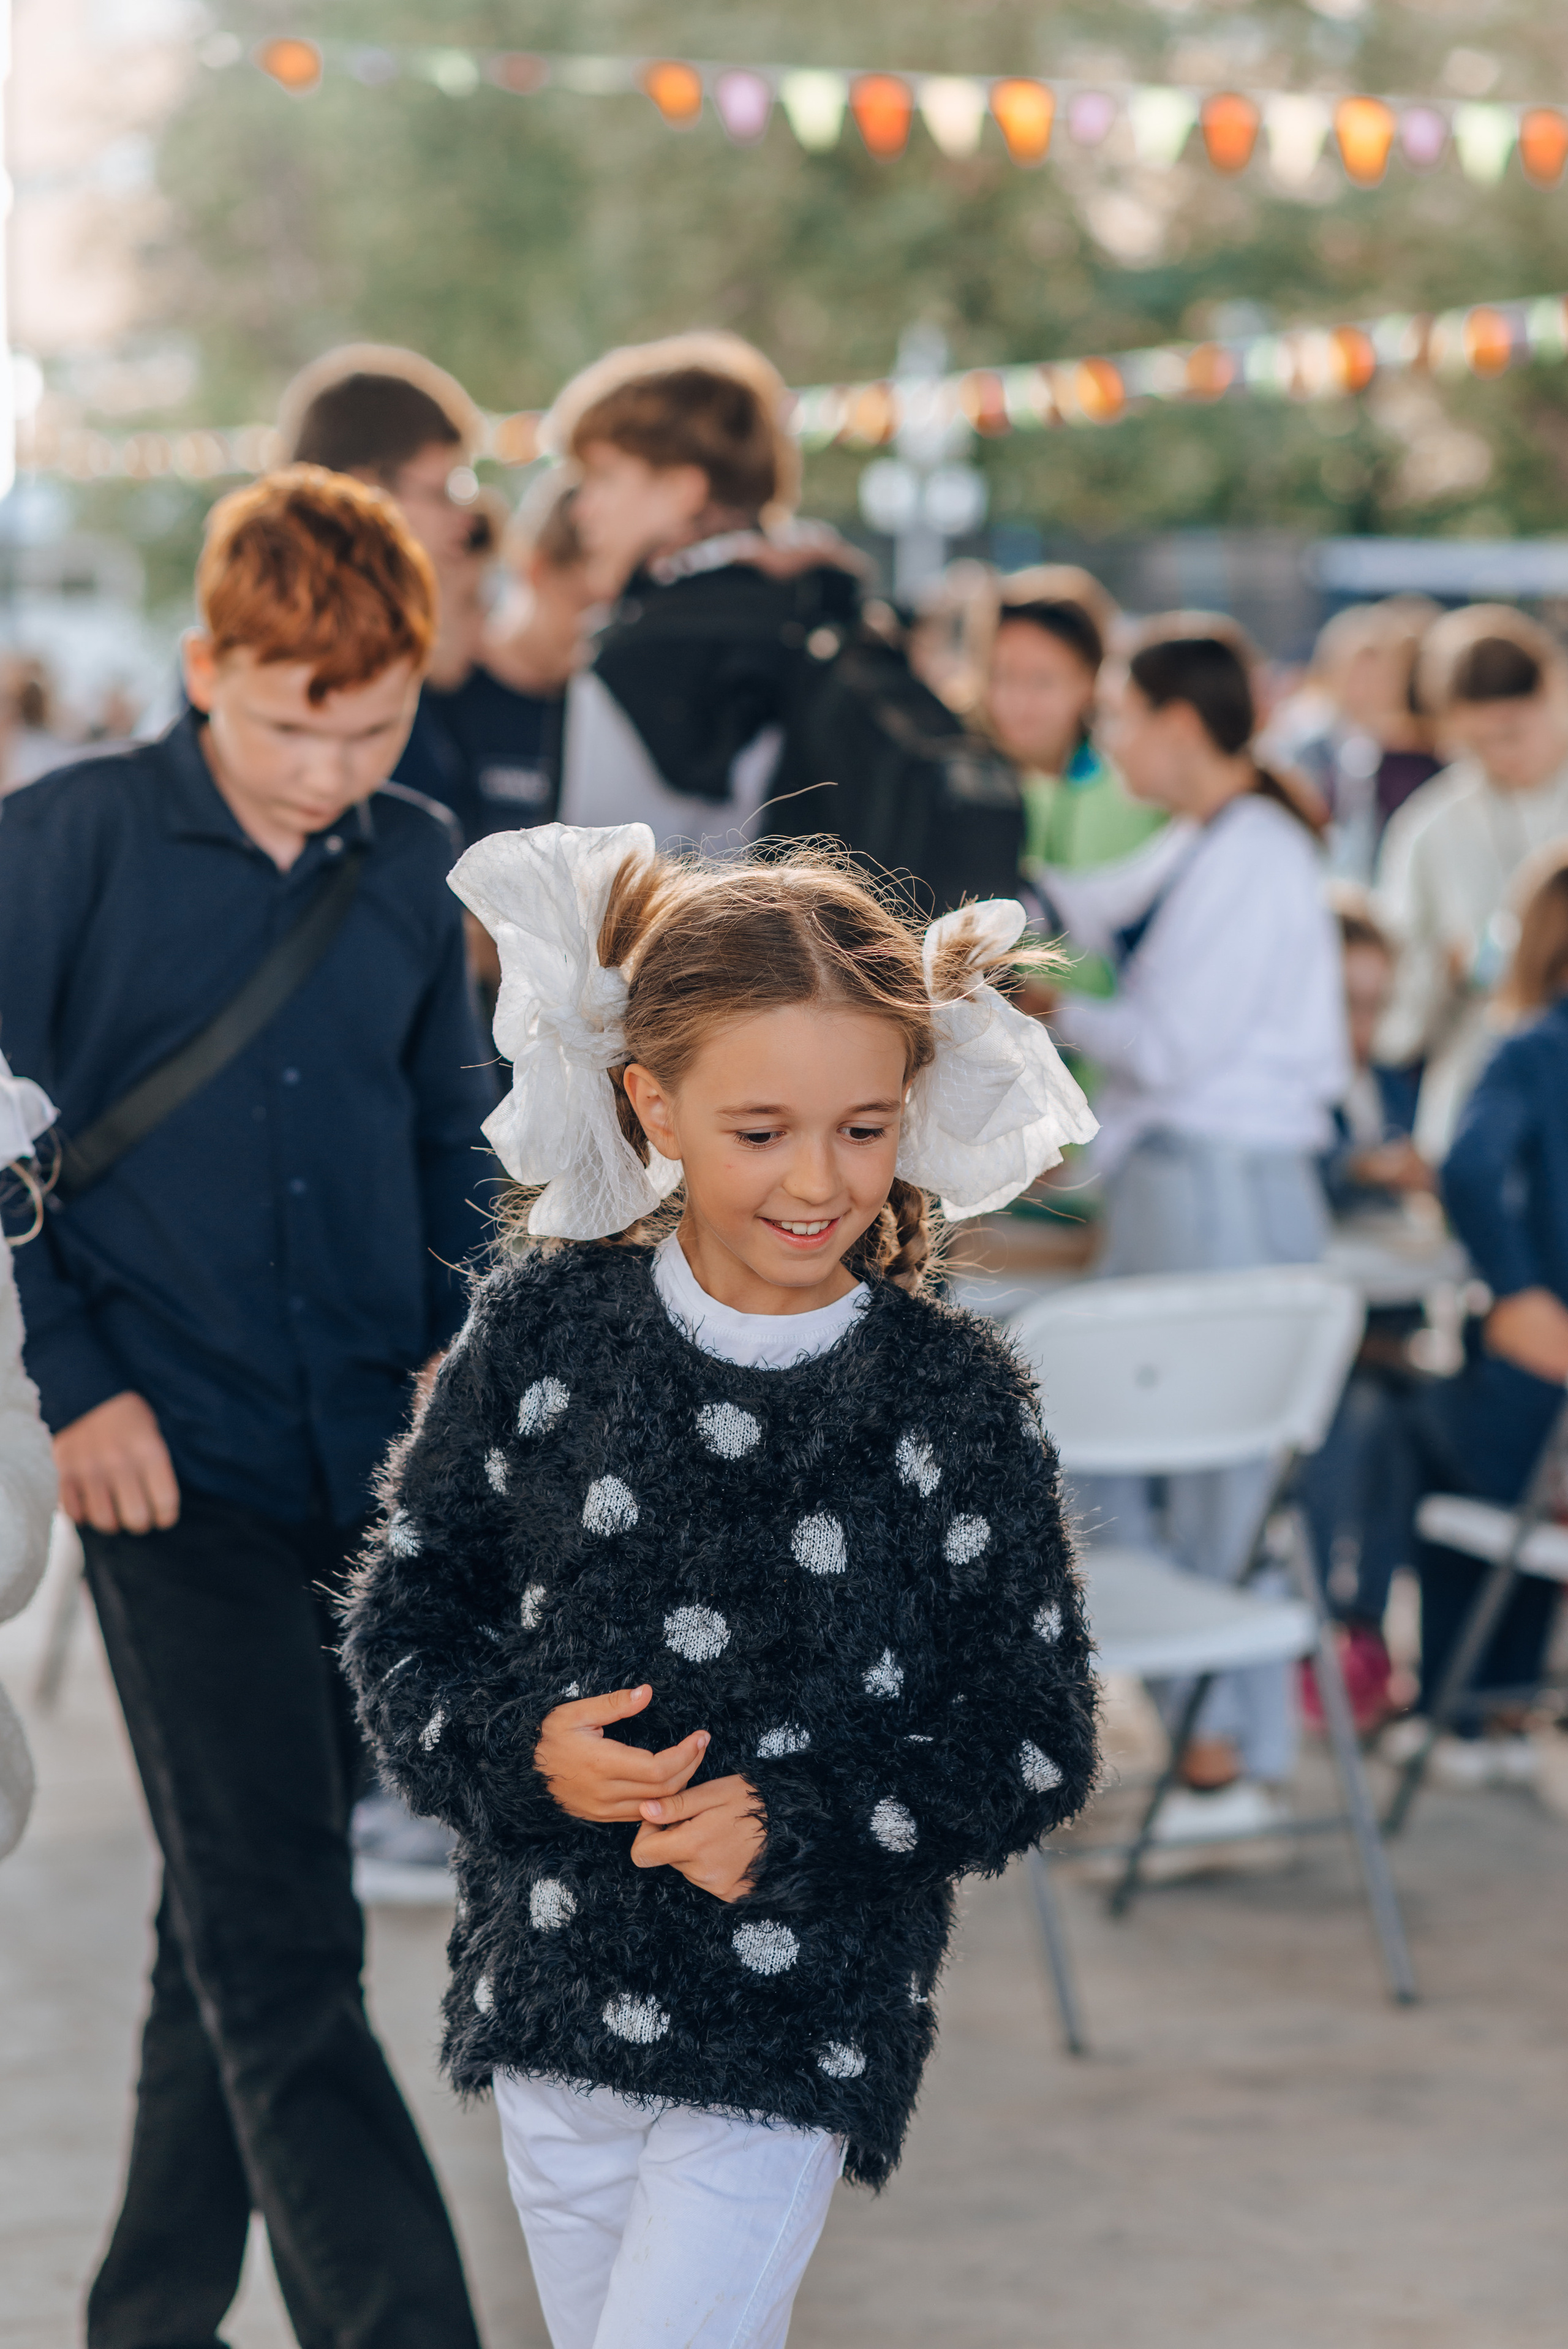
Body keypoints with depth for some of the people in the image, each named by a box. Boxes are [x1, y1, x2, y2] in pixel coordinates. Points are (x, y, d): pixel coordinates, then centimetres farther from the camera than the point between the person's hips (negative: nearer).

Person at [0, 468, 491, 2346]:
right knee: (277, 1941, -10)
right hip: (178, 1462, -4)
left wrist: (460, 1346, 5)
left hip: (370, 1460, 5)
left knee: (241, 1920, 14)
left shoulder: (410, 870, 7)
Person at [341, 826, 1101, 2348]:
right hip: (555, 2000, 3)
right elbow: (404, 1619, 6)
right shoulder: (544, 1333, -3)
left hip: (797, 2044, -3)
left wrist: (798, 1823, -17)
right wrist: (520, 1748, -14)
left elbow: (1036, 1746, -3)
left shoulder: (949, 1401, -8)